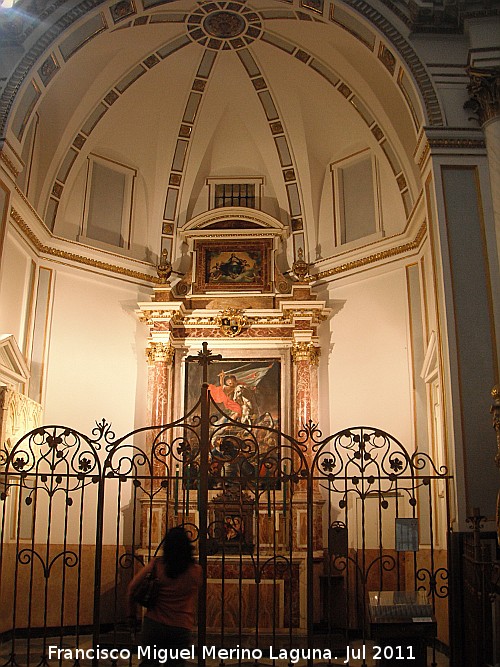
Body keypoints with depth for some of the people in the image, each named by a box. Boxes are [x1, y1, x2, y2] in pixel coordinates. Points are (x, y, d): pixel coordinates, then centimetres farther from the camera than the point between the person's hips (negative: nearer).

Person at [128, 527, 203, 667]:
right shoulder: (196, 570, -6)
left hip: (154, 623, 1)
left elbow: (132, 586, -5)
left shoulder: (157, 564, -6)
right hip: (181, 628, -1)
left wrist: (131, 607, 12)